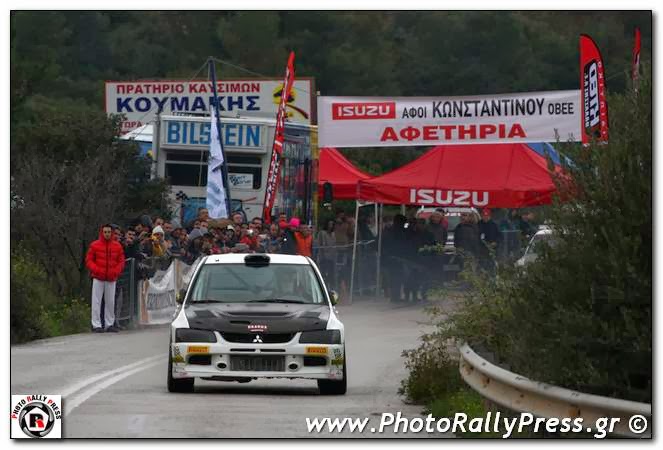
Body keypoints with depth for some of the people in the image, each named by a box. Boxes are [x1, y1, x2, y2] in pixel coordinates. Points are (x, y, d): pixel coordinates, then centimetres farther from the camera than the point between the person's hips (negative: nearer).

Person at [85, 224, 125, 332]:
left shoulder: (117, 246, 6)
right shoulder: (95, 245, -1)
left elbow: (121, 261, 9)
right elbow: (89, 260, 1)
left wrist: (116, 272, -7)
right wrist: (96, 270, -14)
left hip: (111, 279, 2)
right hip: (98, 278, -2)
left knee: (110, 302, 6)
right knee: (96, 301, -5)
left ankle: (109, 324, 15)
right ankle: (96, 325, -4)